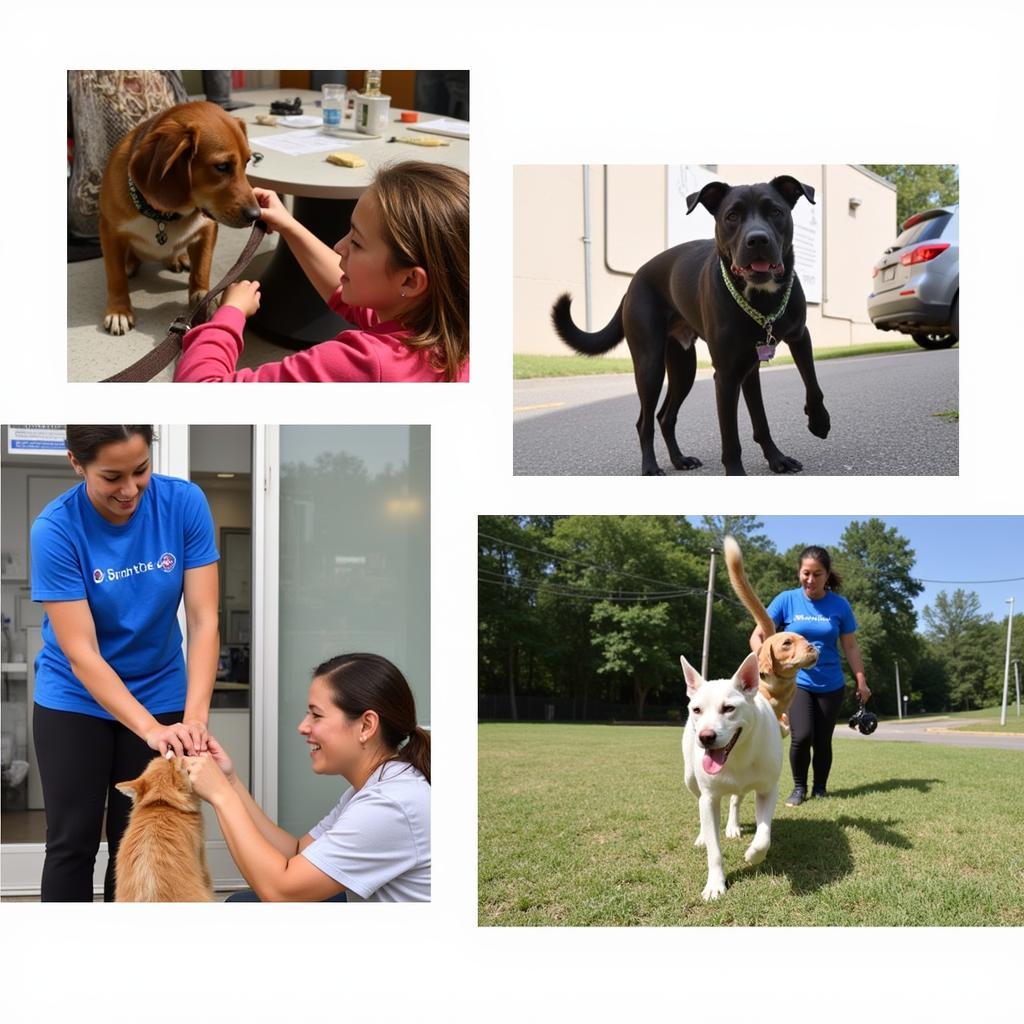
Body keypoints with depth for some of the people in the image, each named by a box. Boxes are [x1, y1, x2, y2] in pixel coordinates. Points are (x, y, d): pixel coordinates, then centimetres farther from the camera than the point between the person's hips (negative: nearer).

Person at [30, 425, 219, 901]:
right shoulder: (55, 528, -22)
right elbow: (80, 653, -23)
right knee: (73, 842, 3)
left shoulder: (184, 503, -16)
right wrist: (150, 728, -33)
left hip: (160, 696, 2)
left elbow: (203, 620, -16)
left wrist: (194, 717, -29)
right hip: (75, 700, -2)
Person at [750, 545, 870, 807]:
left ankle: (820, 789, 26)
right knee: (801, 736, -16)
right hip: (796, 682, -1)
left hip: (830, 685, 1)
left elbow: (850, 646, 4)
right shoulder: (786, 600, -7)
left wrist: (861, 680, 2)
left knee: (822, 741, 5)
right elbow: (757, 636, -8)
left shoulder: (840, 605, -4)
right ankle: (799, 788, 7)